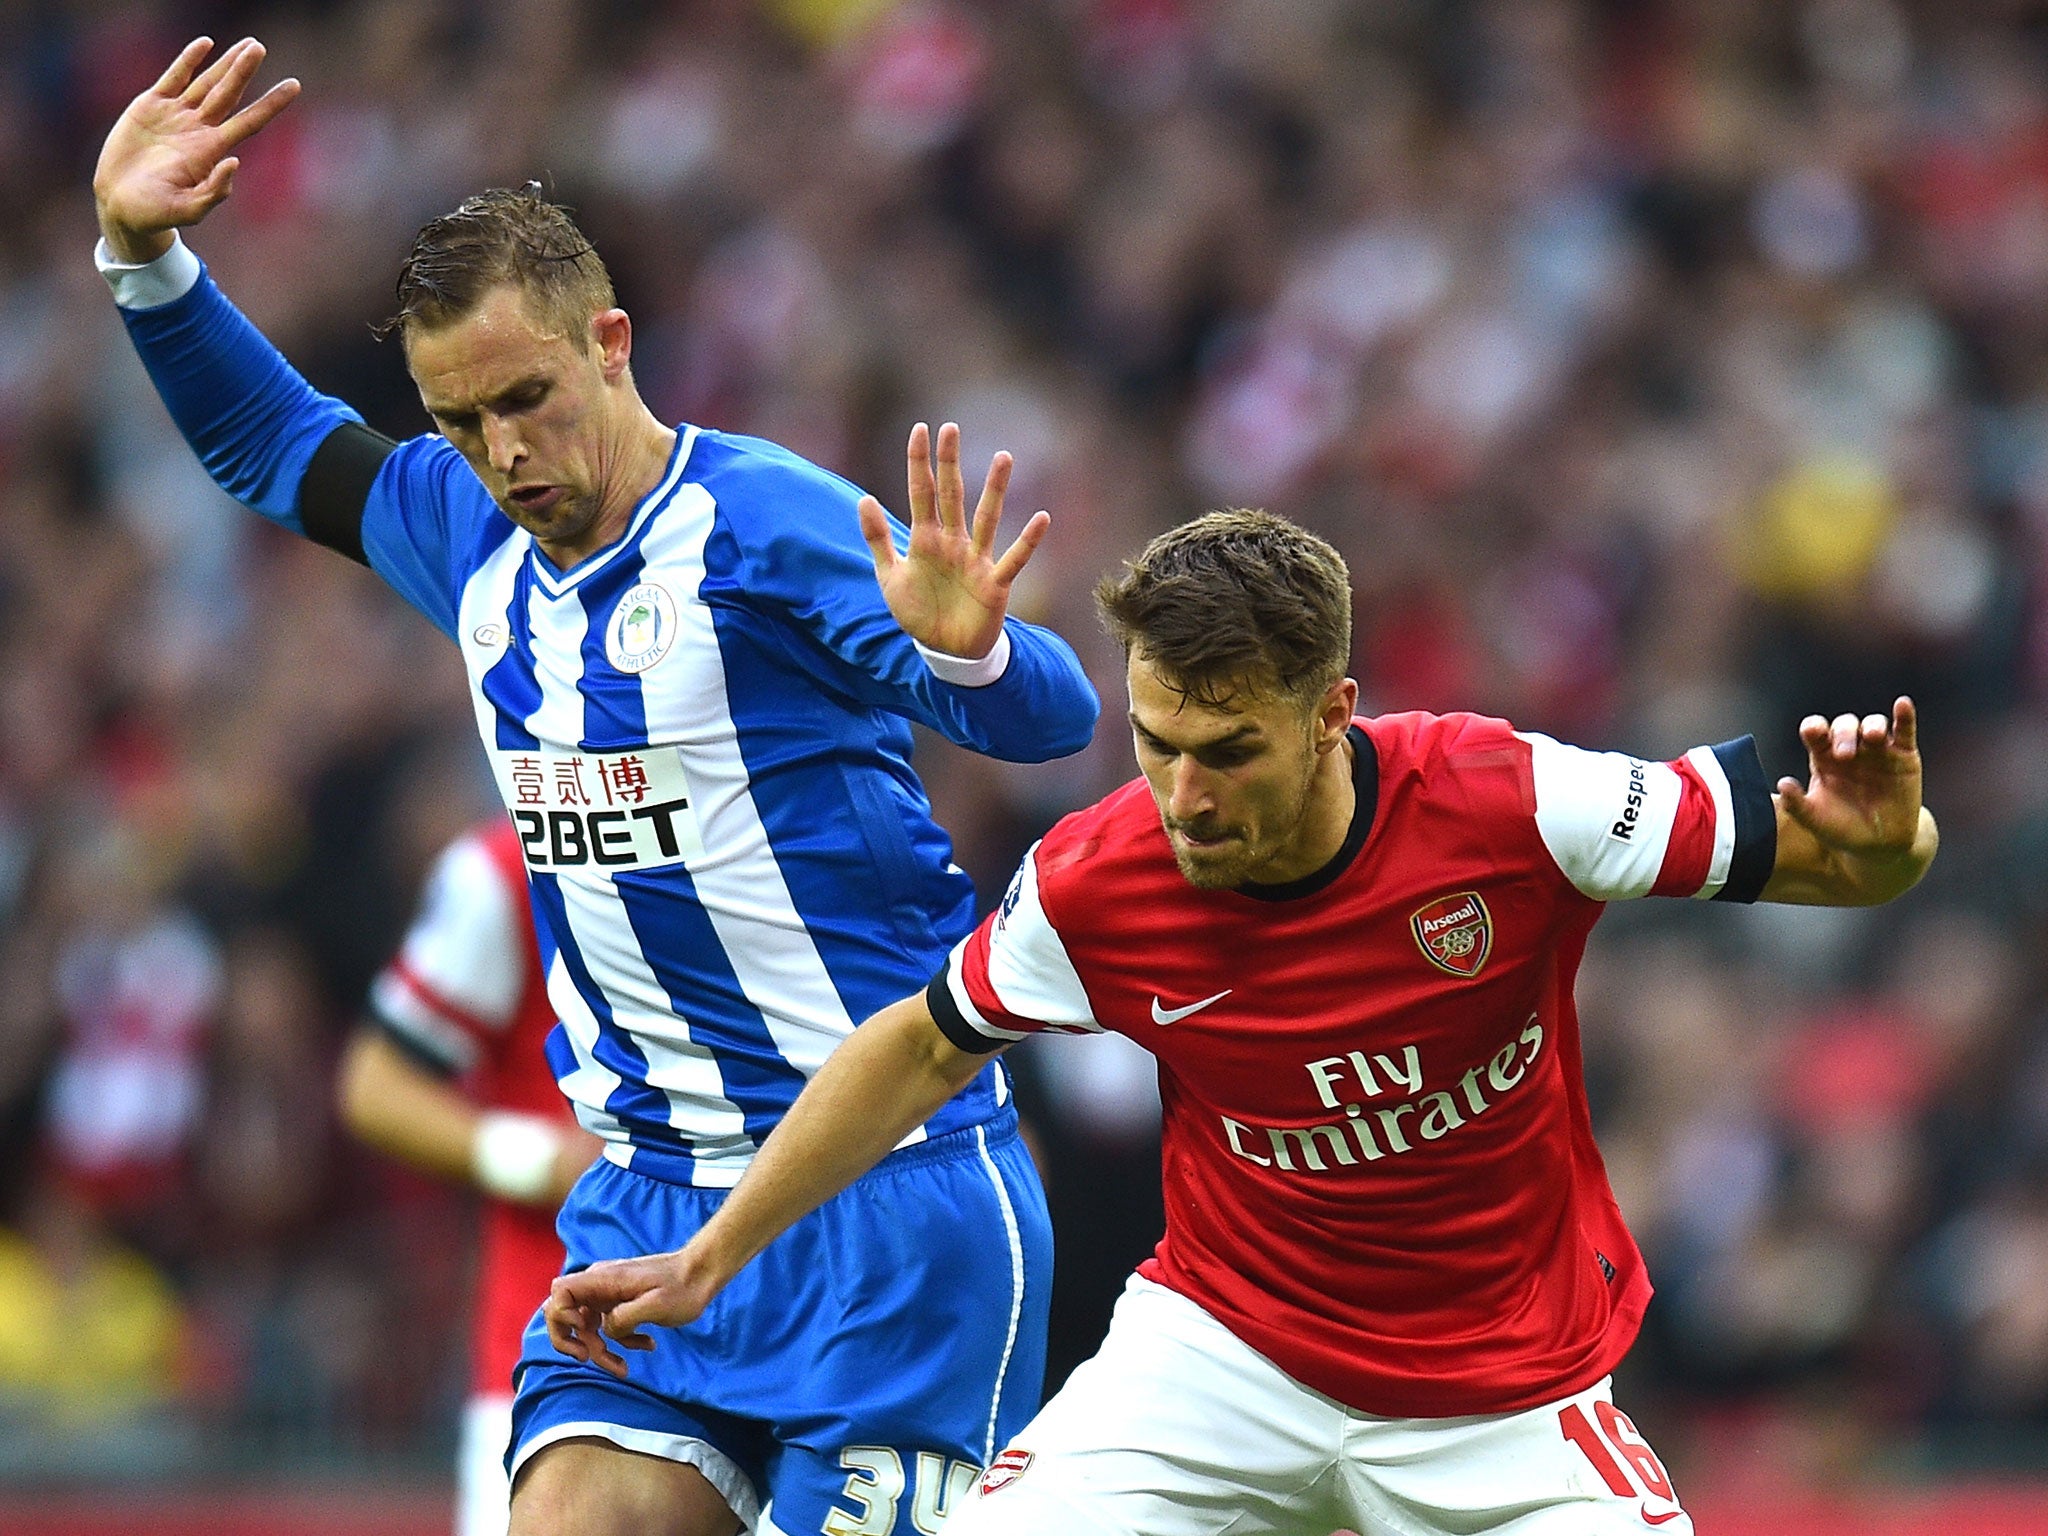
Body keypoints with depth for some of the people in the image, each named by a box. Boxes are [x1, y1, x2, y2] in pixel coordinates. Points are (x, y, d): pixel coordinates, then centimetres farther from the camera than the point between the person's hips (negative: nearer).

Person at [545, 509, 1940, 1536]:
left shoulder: (1509, 804, -24)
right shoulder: (1092, 886, -17)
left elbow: (1846, 855, -17)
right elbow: (928, 1046, 4)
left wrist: (1873, 840, -41)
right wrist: (710, 1259, 5)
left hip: (1509, 1395, -1)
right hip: (1225, 1342, 1)